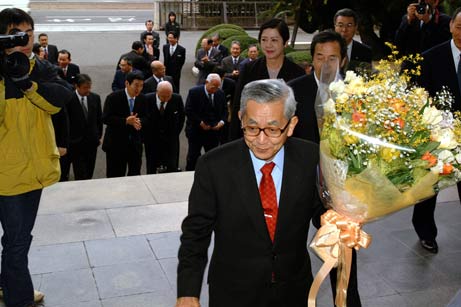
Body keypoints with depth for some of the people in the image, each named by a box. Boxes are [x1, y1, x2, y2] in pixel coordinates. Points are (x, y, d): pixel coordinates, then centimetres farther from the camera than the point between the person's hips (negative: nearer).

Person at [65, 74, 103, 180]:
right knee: (80, 176, -3)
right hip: (76, 143, -4)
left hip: (92, 142, 4)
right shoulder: (68, 99, -14)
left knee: (89, 174, 11)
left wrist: (99, 135, 12)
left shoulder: (95, 98, 1)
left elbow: (99, 118, 12)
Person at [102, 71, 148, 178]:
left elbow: (145, 117, 8)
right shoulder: (113, 98, -14)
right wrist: (126, 121, -28)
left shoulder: (142, 99, 1)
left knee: (135, 174, 10)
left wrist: (139, 122, -17)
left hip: (135, 144, 4)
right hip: (116, 144, -4)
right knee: (115, 176, 4)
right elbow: (105, 118, -18)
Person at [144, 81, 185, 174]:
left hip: (171, 140, 0)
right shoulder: (147, 99, -13)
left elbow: (182, 117, 6)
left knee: (172, 168, -4)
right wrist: (146, 136, 2)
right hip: (151, 140, 0)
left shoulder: (177, 99, -10)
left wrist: (175, 133, 5)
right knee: (151, 169, 10)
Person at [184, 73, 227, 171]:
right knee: (193, 156, 6)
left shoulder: (220, 93, 1)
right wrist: (200, 123, -18)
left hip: (214, 131, 3)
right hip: (196, 131, -3)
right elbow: (188, 111, -13)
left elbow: (224, 110, 9)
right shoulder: (194, 92, -11)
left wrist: (222, 121, -9)